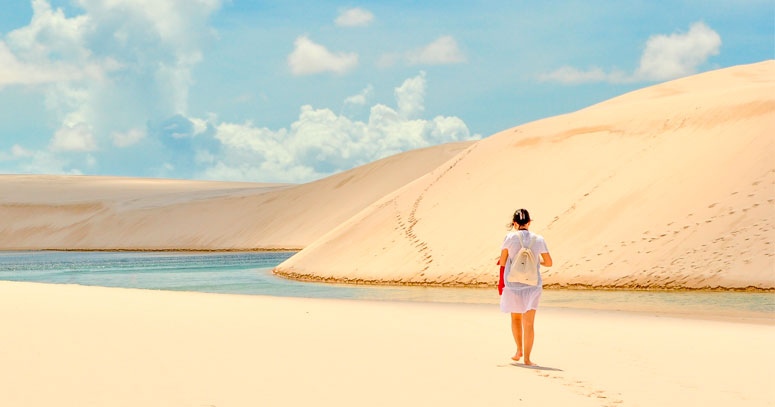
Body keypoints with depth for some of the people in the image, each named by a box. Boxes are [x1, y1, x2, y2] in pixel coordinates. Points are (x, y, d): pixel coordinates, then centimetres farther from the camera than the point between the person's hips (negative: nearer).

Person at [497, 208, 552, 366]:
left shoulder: (510, 237, -6)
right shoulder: (538, 239, -1)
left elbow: (502, 262, -3)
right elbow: (549, 263, 6)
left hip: (513, 284, 0)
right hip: (532, 284, 0)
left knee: (516, 318, 22)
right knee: (528, 323, 0)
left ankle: (519, 351, 26)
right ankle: (527, 358, -5)